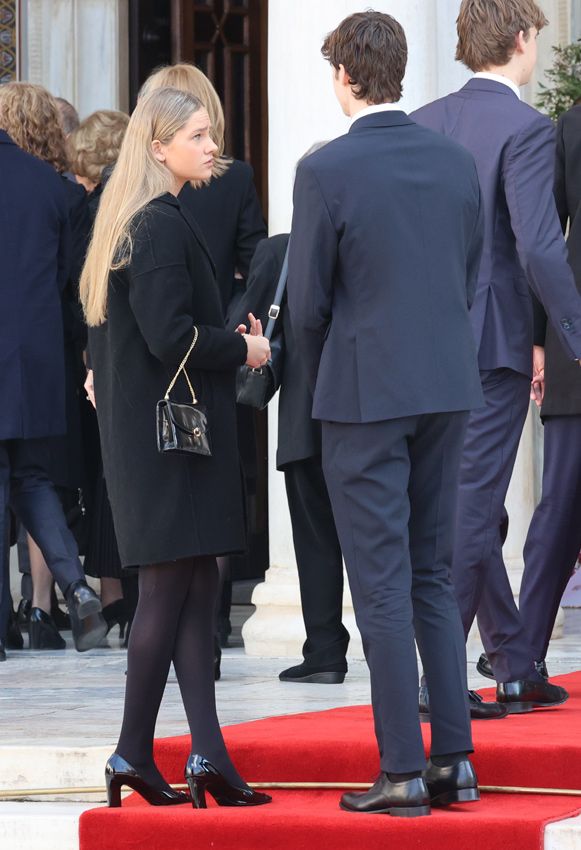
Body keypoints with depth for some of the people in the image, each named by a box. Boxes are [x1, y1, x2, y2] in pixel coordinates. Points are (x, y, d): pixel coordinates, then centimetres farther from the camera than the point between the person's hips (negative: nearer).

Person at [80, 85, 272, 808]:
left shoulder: (132, 222, 15)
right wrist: (242, 350, -8)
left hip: (142, 428, 10)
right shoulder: (161, 226, -15)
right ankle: (134, 755, 3)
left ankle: (207, 755, 3)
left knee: (196, 584, 6)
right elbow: (171, 336, -22)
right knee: (172, 585, -4)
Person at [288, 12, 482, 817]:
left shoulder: (326, 171, -13)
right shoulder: (457, 162, 4)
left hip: (364, 393, -5)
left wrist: (325, 381, 10)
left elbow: (307, 303, -8)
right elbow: (470, 279, 10)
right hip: (448, 387, 5)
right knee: (433, 575, 14)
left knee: (382, 584, -1)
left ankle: (403, 773, 0)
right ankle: (454, 758, 13)